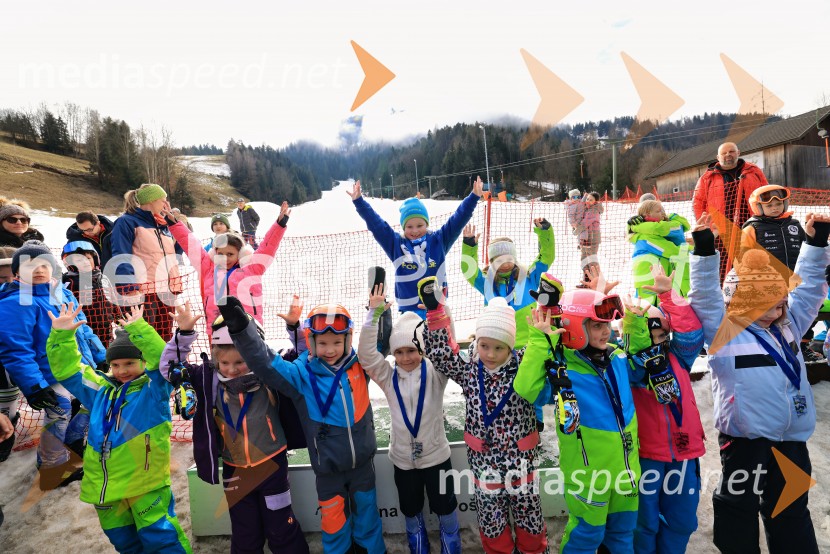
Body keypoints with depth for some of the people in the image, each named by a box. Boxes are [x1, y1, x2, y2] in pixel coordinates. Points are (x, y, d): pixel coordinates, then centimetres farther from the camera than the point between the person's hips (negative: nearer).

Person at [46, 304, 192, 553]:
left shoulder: (154, 388, -5)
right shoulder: (101, 390, 12)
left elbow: (162, 361, -23)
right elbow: (67, 369, 12)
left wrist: (138, 329, -28)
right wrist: (62, 335, -1)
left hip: (146, 482, -6)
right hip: (104, 484, 7)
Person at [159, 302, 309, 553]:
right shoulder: (209, 378, -10)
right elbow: (170, 368, -9)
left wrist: (295, 327, -28)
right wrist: (184, 333, -23)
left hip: (272, 465, -2)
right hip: (235, 471, 2)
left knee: (281, 530, 15)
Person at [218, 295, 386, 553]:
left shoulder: (360, 365, -9)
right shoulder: (301, 374, -16)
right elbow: (264, 363, -26)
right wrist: (241, 328, -40)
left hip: (363, 461, 2)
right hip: (328, 467, -2)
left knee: (367, 513, 24)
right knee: (334, 522, 16)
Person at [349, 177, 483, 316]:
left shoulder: (439, 240, 3)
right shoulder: (396, 243, 3)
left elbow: (459, 219, 1)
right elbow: (375, 223, 0)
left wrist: (474, 197, -5)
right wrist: (359, 201, -6)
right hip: (409, 310, 0)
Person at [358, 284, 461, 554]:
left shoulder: (435, 372, -10)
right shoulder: (388, 377, -6)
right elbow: (366, 352, -16)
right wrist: (374, 314, -27)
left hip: (436, 455, -2)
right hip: (403, 459, 2)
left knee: (445, 509, 16)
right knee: (411, 512, 20)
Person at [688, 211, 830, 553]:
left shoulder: (787, 326, 11)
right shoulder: (724, 332, -11)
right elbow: (706, 297, -22)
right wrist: (705, 251, -31)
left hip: (792, 439, 7)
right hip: (746, 440, -7)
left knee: (791, 511, 21)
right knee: (739, 507, 8)